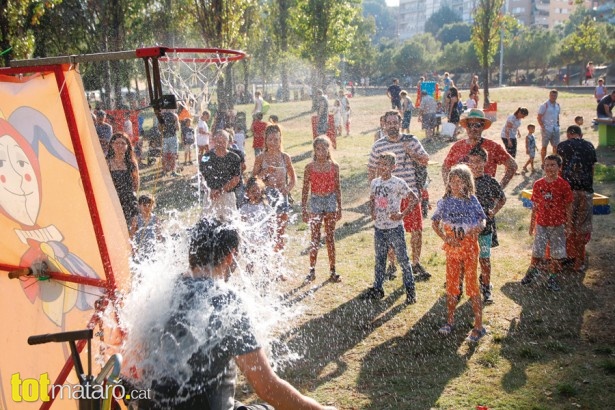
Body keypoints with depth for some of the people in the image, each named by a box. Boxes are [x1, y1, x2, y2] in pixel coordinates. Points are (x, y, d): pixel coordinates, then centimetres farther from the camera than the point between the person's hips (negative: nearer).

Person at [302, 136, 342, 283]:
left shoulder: (334, 166, 0)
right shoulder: (310, 167, -3)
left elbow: (337, 188, 6)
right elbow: (305, 189, 0)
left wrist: (339, 208, 7)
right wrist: (303, 209, -2)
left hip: (331, 201, 1)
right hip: (315, 201, -1)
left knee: (330, 237, 6)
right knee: (315, 238, 4)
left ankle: (332, 270, 15)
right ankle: (312, 270, 14)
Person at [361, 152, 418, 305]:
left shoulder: (398, 183, -12)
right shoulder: (375, 182, 5)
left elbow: (414, 199, -9)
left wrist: (402, 214, -14)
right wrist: (373, 211, 5)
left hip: (395, 228, -5)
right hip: (379, 227, 6)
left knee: (403, 259, 2)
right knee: (379, 260, 15)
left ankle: (410, 290, 12)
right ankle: (377, 288, 26)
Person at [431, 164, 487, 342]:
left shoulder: (472, 200, -4)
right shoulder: (445, 201, -1)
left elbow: (482, 223, 0)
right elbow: (435, 222, 7)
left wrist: (469, 232, -19)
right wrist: (445, 237, -8)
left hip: (469, 246, -2)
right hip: (452, 248, 2)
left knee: (472, 285, -1)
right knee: (451, 284, 10)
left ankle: (479, 326, 6)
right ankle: (450, 321, 24)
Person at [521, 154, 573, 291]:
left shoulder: (564, 185, -8)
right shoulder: (538, 184, -1)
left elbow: (568, 207, -3)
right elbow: (535, 206, 6)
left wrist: (568, 225, -4)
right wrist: (532, 224, 8)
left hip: (558, 225, -1)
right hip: (541, 224, 1)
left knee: (557, 254, 7)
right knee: (537, 251, 9)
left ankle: (553, 278, 22)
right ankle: (532, 271, 32)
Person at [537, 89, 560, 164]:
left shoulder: (557, 105, 11)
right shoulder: (545, 105, -10)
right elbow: (539, 117, -10)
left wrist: (558, 124, 12)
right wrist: (543, 127, -16)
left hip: (555, 129, 6)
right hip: (546, 129, -6)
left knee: (556, 146, 7)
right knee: (544, 146, 0)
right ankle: (543, 162, 7)